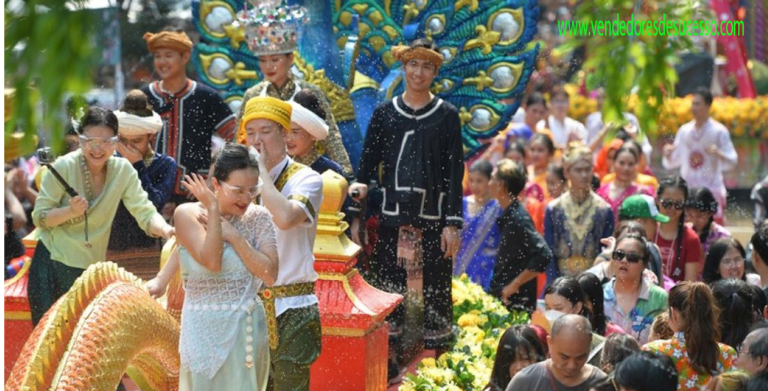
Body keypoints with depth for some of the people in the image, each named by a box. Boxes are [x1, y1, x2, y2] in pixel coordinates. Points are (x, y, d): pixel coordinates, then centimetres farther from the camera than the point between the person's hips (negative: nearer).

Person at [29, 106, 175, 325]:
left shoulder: (123, 170, -6)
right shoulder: (64, 167, -13)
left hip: (93, 268, 2)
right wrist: (70, 211, -28)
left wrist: (165, 230, -34)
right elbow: (39, 217, -9)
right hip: (53, 265, -2)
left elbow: (145, 212, -13)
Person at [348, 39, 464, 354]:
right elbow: (370, 158, 13)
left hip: (434, 216, -2)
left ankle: (438, 348, 9)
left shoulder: (446, 115, 3)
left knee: (436, 284, 0)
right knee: (388, 282, 2)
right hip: (393, 213, 2)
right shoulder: (385, 112, 9)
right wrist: (361, 184, -10)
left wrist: (453, 223, -6)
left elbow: (455, 171, 1)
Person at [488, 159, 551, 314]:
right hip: (501, 298, 8)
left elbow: (543, 255, -25)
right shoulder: (506, 216, 11)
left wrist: (515, 284, -19)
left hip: (516, 301, -8)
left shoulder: (518, 218, -16)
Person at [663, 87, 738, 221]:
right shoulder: (684, 130, 7)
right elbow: (671, 163, 12)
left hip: (711, 189, -4)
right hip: (687, 189, 4)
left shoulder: (719, 131, -4)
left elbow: (733, 161, -7)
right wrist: (668, 155, -9)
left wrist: (718, 153, -25)